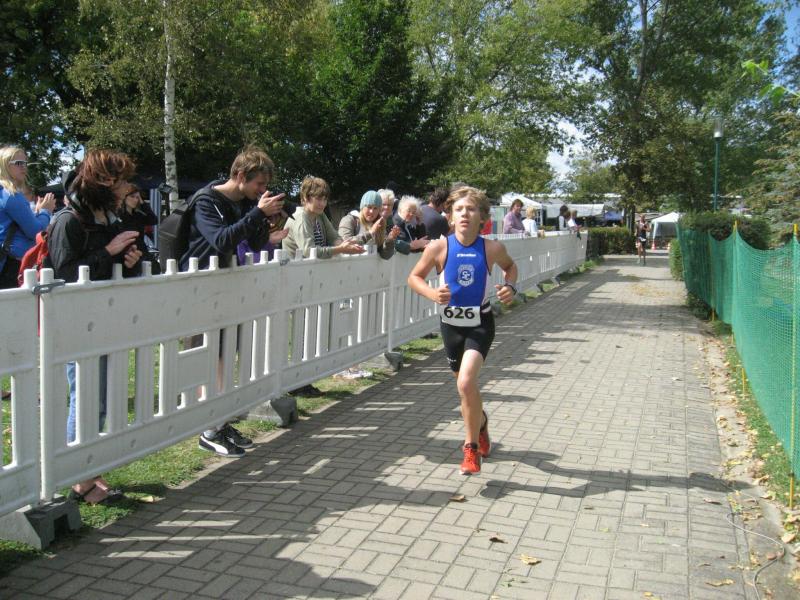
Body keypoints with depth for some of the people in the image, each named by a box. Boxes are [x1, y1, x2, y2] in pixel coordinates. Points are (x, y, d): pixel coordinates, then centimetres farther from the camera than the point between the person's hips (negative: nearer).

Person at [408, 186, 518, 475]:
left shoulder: (492, 248, -12)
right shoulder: (438, 247, -14)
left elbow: (510, 266, 11)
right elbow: (414, 277, -1)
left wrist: (510, 287, -8)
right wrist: (432, 294, -19)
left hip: (480, 323, -2)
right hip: (451, 323, 2)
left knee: (466, 383, -21)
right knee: (465, 385, 18)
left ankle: (471, 447, 0)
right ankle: (480, 422, 52)